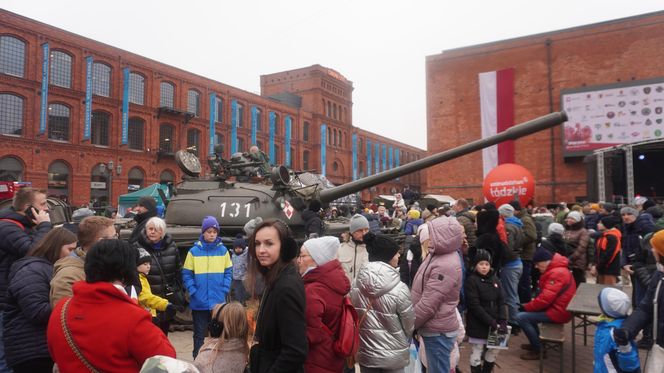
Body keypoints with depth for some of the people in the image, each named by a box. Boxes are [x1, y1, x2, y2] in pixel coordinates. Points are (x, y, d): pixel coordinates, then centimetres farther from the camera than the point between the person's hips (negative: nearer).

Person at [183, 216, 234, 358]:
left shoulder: (223, 250, 1)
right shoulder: (194, 251, -4)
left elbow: (228, 272, 4)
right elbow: (187, 274, -1)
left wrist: (224, 290, -6)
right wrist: (193, 291, -10)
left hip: (218, 301, 2)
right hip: (199, 302, -1)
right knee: (199, 334, 10)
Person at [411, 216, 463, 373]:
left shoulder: (446, 266, -25)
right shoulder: (437, 255, 6)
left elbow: (428, 304, -26)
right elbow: (422, 295, 12)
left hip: (437, 331, -9)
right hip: (434, 328, 9)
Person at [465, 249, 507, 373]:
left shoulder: (495, 279, 6)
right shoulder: (471, 280, -12)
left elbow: (501, 302, 4)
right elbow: (475, 306, -17)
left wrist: (502, 321, -9)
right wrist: (491, 322, -20)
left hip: (494, 323, 6)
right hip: (477, 324, -6)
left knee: (494, 349, 14)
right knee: (477, 351, 3)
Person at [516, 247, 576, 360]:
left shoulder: (557, 273, -23)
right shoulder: (555, 270, 11)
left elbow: (545, 298, -27)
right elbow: (545, 295, 13)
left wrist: (525, 307, -14)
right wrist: (527, 306, 1)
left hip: (558, 311, -11)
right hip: (555, 306, 11)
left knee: (521, 317, -14)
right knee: (525, 312, 18)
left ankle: (538, 349, -3)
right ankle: (536, 342, 22)